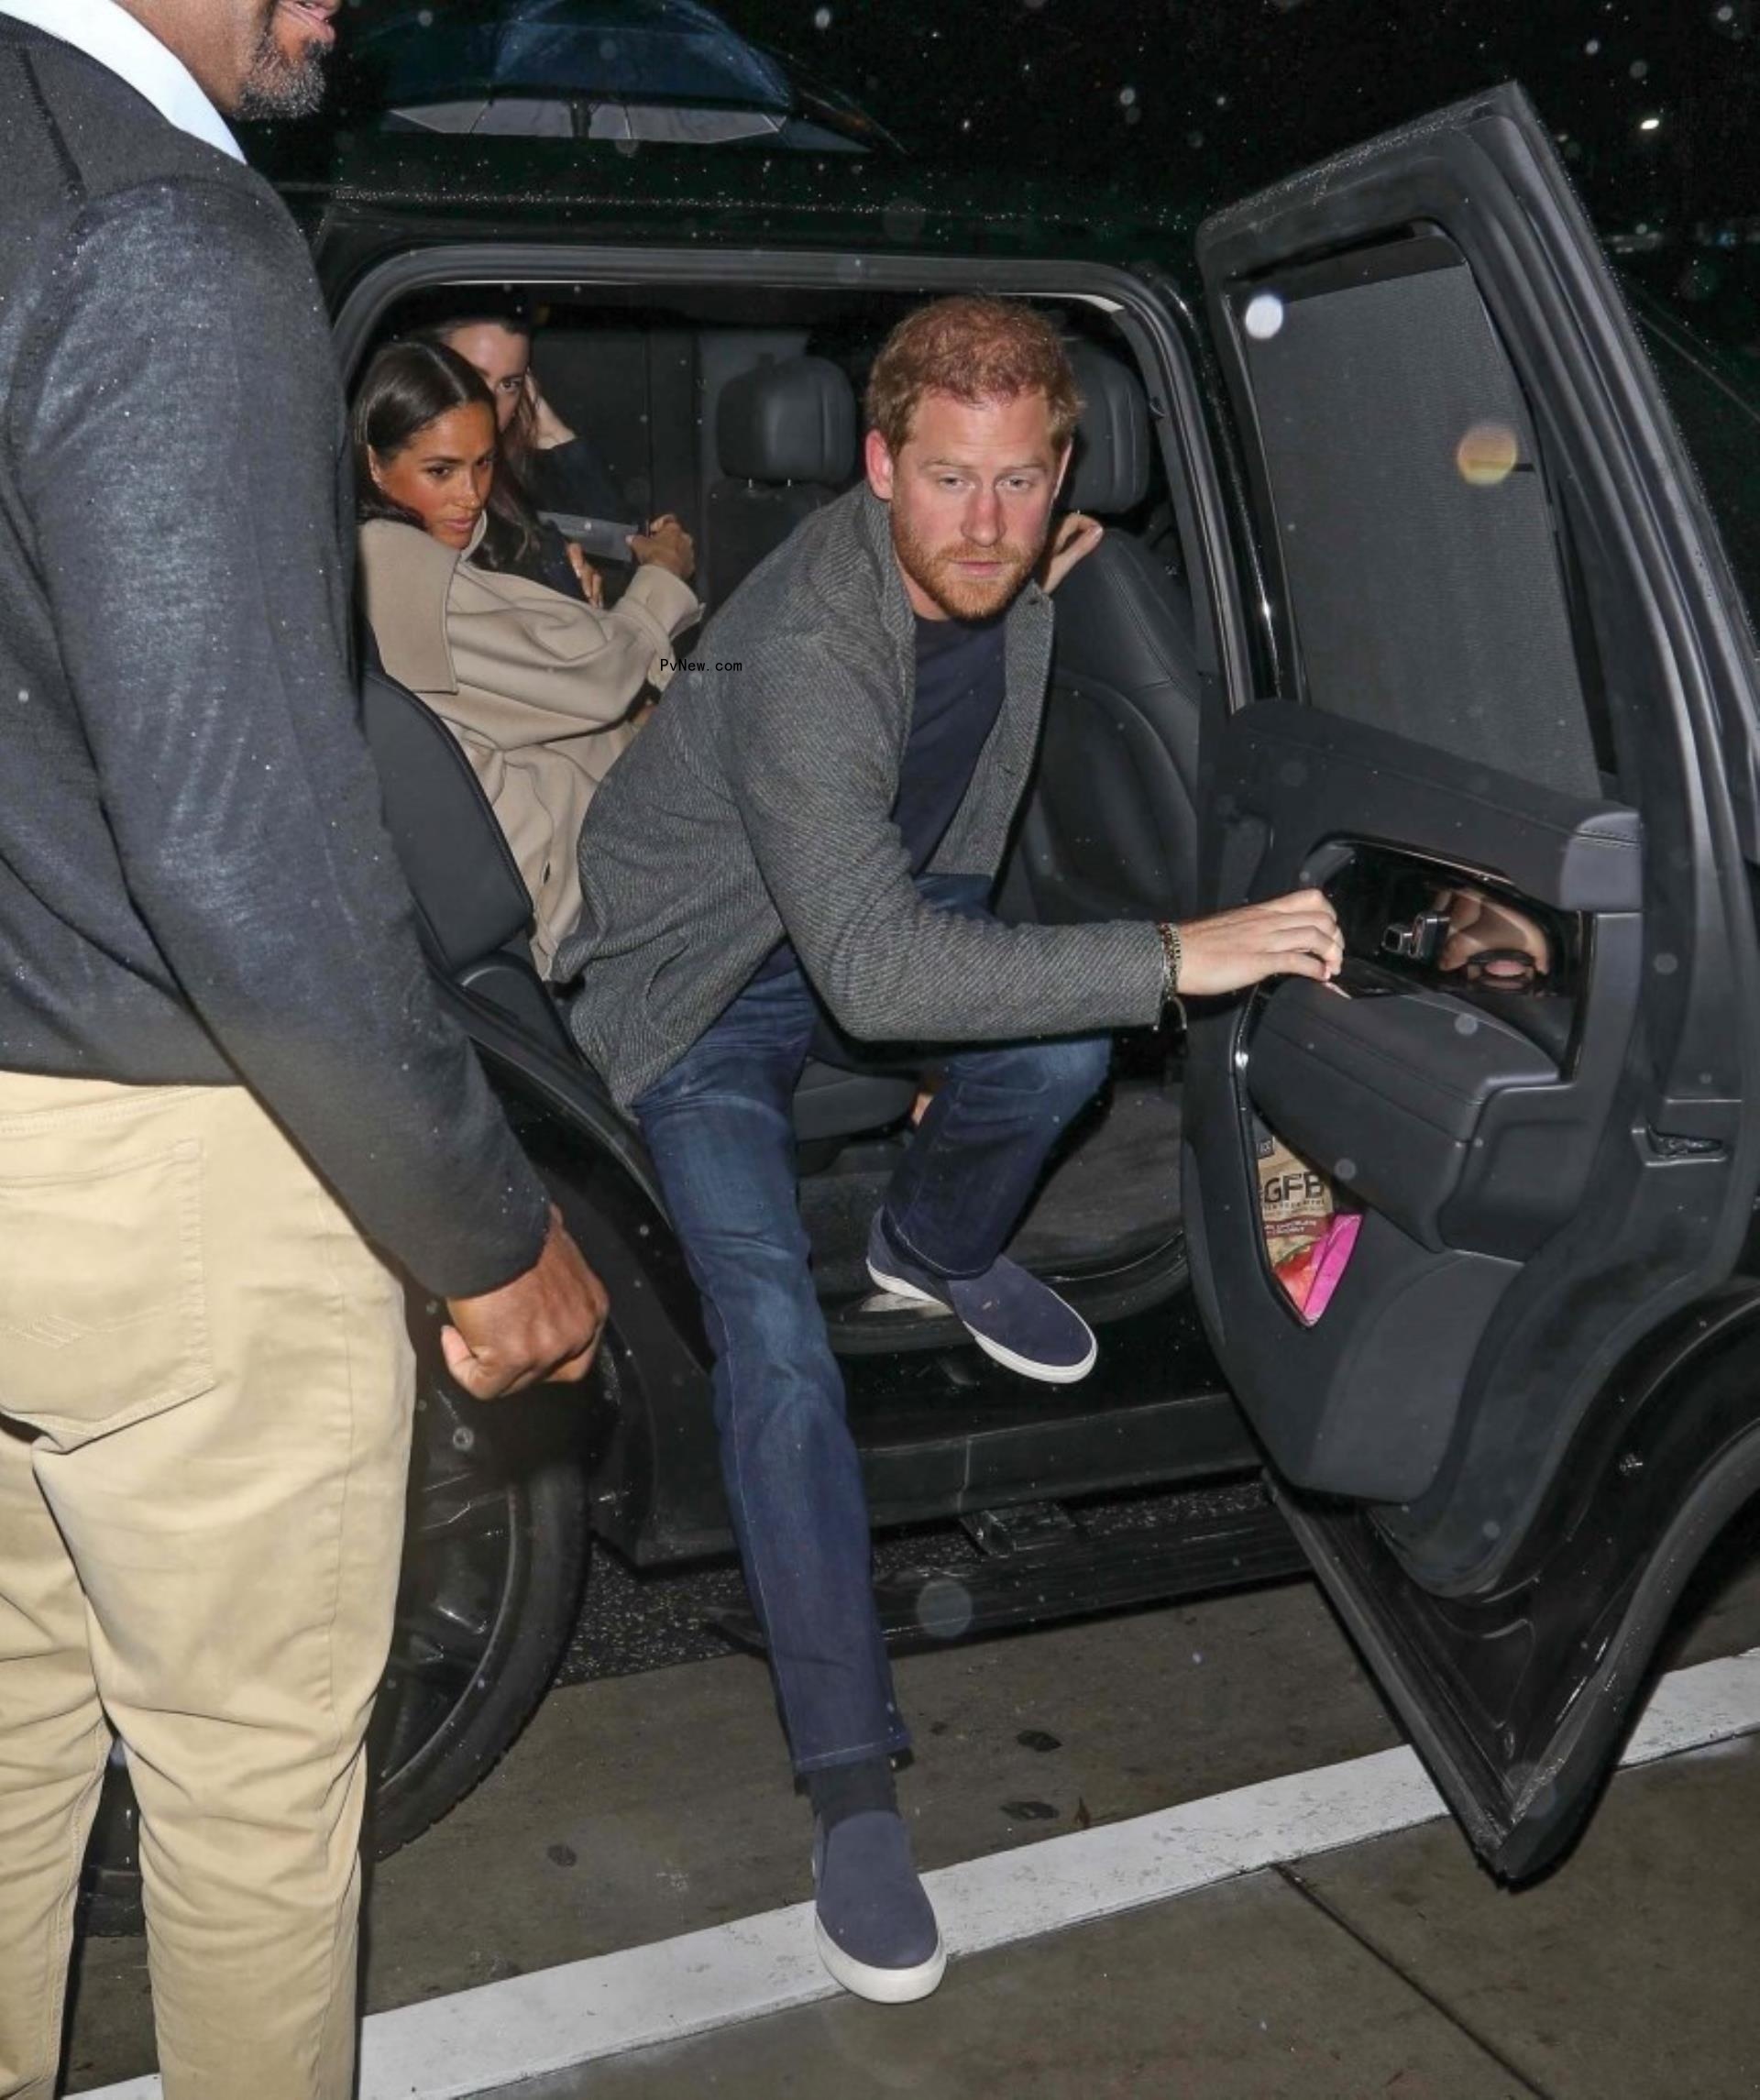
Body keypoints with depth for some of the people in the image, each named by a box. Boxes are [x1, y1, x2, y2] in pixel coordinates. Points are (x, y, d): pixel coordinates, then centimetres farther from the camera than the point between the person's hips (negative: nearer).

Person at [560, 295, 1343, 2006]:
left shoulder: (1018, 578, -11)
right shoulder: (804, 654, -36)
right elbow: (875, 973, -47)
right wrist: (1176, 956, -49)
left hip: (891, 909, 6)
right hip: (702, 979, -6)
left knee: (1063, 1040, -25)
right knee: (771, 1340, -22)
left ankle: (934, 1247, 10)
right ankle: (853, 1785, -15)